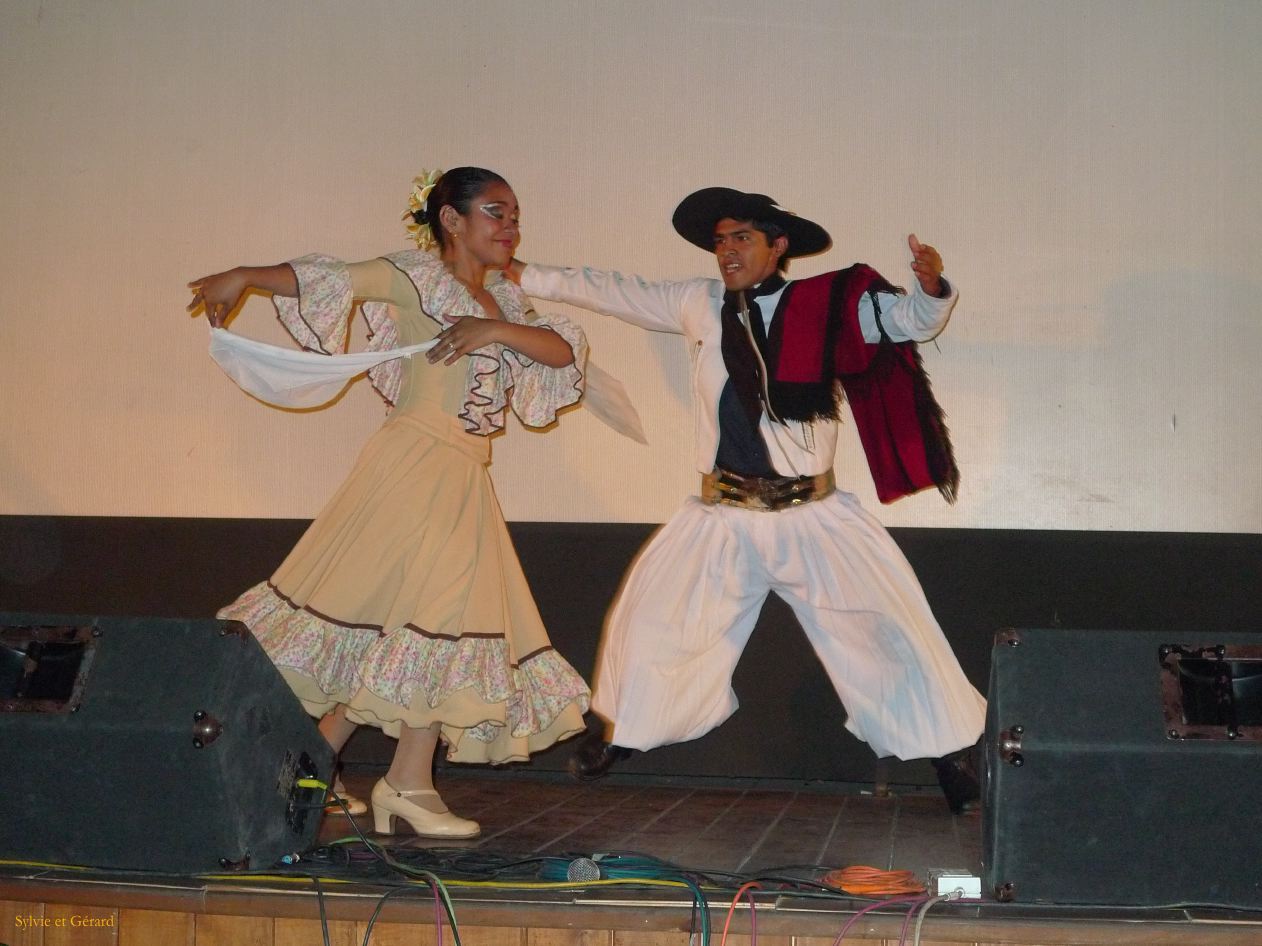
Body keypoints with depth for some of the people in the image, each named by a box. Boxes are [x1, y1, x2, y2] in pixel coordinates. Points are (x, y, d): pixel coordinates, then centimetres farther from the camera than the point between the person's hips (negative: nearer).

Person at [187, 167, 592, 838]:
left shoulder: (503, 301, 18)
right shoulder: (418, 277, -2)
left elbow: (563, 351, 7)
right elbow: (334, 278, -11)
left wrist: (498, 329, -9)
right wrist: (244, 277, -21)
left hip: (462, 482, 8)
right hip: (415, 464, -8)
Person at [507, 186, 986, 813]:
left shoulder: (829, 304, -4)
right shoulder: (699, 305, 5)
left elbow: (912, 319, -8)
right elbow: (612, 291, 14)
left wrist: (929, 285, -31)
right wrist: (521, 273, 16)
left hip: (812, 519, -3)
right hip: (722, 518, 3)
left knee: (882, 622, -9)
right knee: (652, 614, 8)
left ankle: (951, 756, 3)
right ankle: (620, 733, 32)